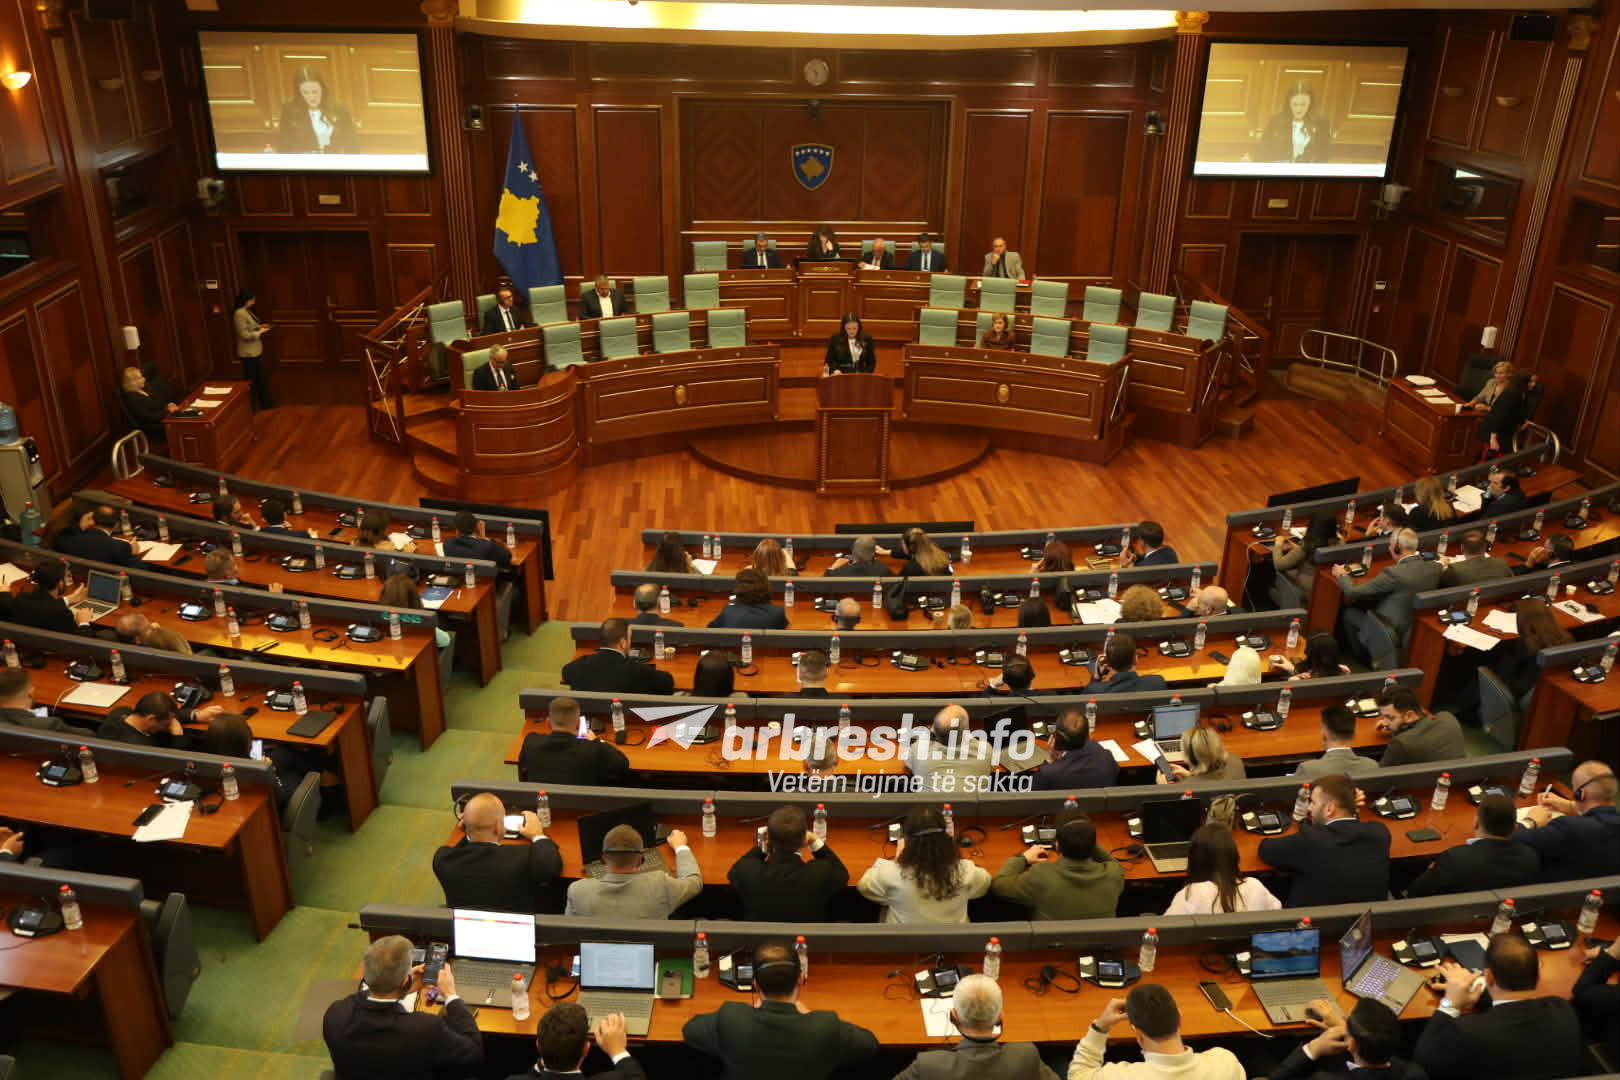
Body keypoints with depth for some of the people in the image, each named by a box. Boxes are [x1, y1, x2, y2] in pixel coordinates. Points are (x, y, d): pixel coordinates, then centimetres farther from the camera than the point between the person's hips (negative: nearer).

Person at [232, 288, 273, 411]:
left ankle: (266, 404, 30)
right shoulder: (239, 314, -23)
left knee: (261, 378, 18)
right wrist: (260, 332, -16)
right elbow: (245, 335, -25)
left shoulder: (246, 311, 7)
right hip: (248, 353, -10)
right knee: (250, 381, 2)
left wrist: (260, 327, 5)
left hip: (255, 350, 10)